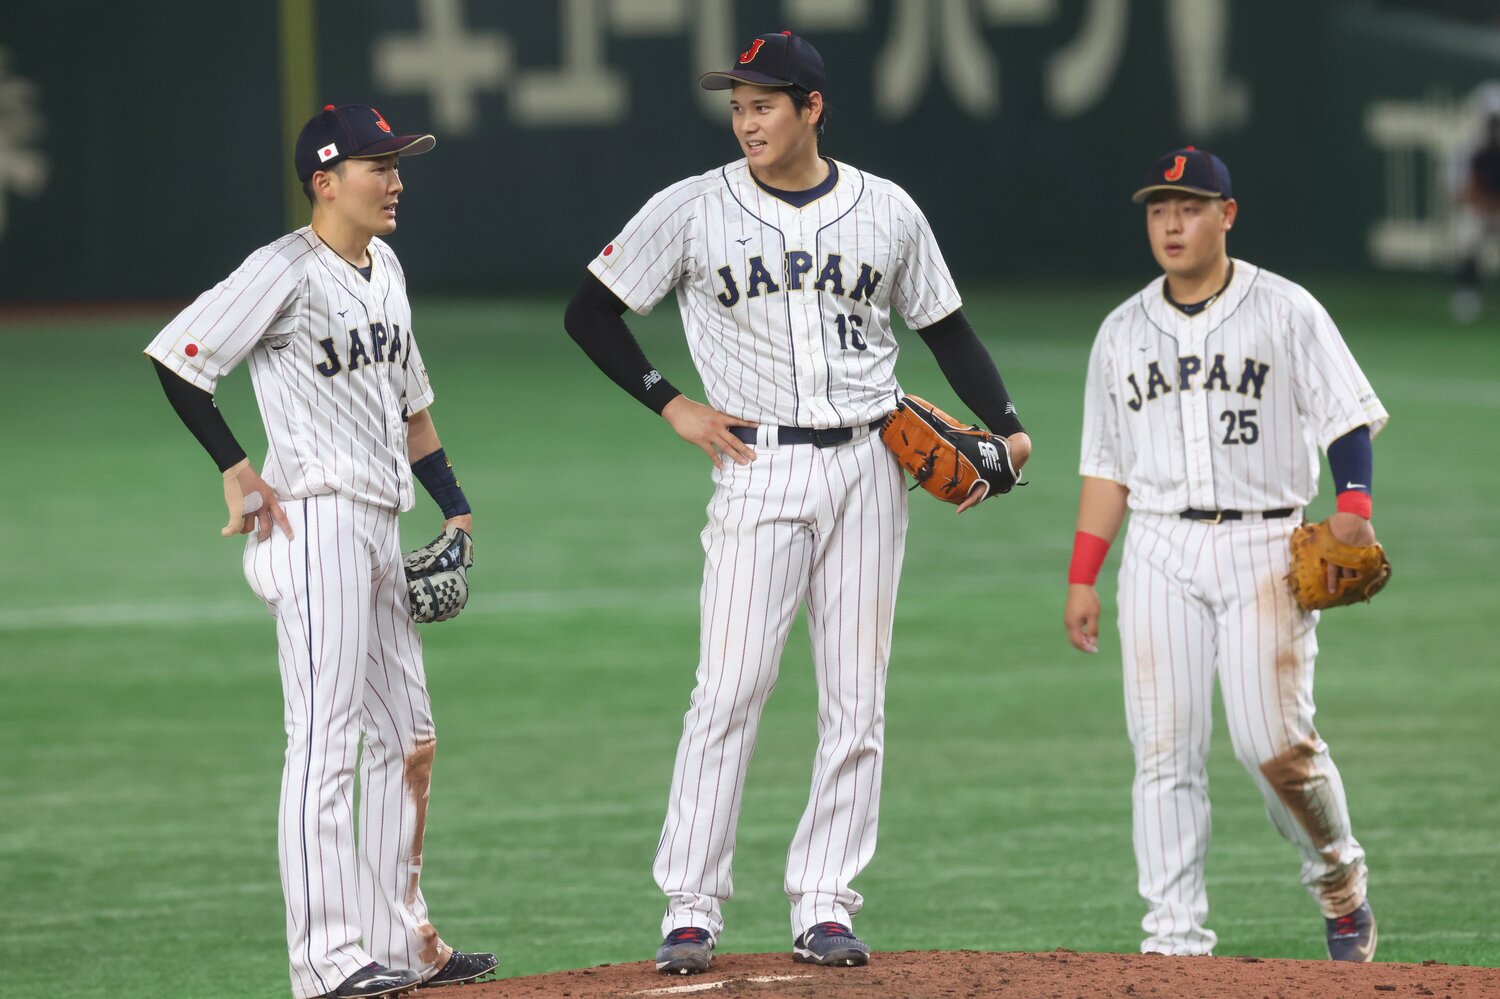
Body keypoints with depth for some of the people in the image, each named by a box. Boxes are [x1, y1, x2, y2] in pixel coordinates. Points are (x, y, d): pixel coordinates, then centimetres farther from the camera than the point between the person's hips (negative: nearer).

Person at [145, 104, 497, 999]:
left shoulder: (385, 268, 15)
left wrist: (455, 504, 18)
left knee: (409, 740, 13)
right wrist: (236, 469, -15)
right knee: (326, 739, -12)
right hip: (316, 522, -9)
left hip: (380, 524, 9)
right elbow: (176, 359, -14)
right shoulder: (286, 274, -12)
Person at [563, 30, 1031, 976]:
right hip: (759, 467, -2)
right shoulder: (692, 210, 0)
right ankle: (692, 907, -5)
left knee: (857, 697, 2)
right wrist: (672, 406, -4)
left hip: (867, 468, 2)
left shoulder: (888, 213, 5)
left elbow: (946, 327, 14)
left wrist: (1005, 426, 0)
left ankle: (825, 904, 9)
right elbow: (590, 312, 5)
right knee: (730, 688, -10)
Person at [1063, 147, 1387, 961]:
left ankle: (1340, 882, 12)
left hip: (1265, 546, -3)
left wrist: (1354, 506, -20)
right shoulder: (1123, 332, 13)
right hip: (1160, 552, 3)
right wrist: (1082, 577, 8)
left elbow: (1347, 413, -3)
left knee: (1272, 739, -13)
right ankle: (1174, 938, -2)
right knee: (1164, 748, -4)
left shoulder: (1284, 312, 3)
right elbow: (1106, 465, 15)